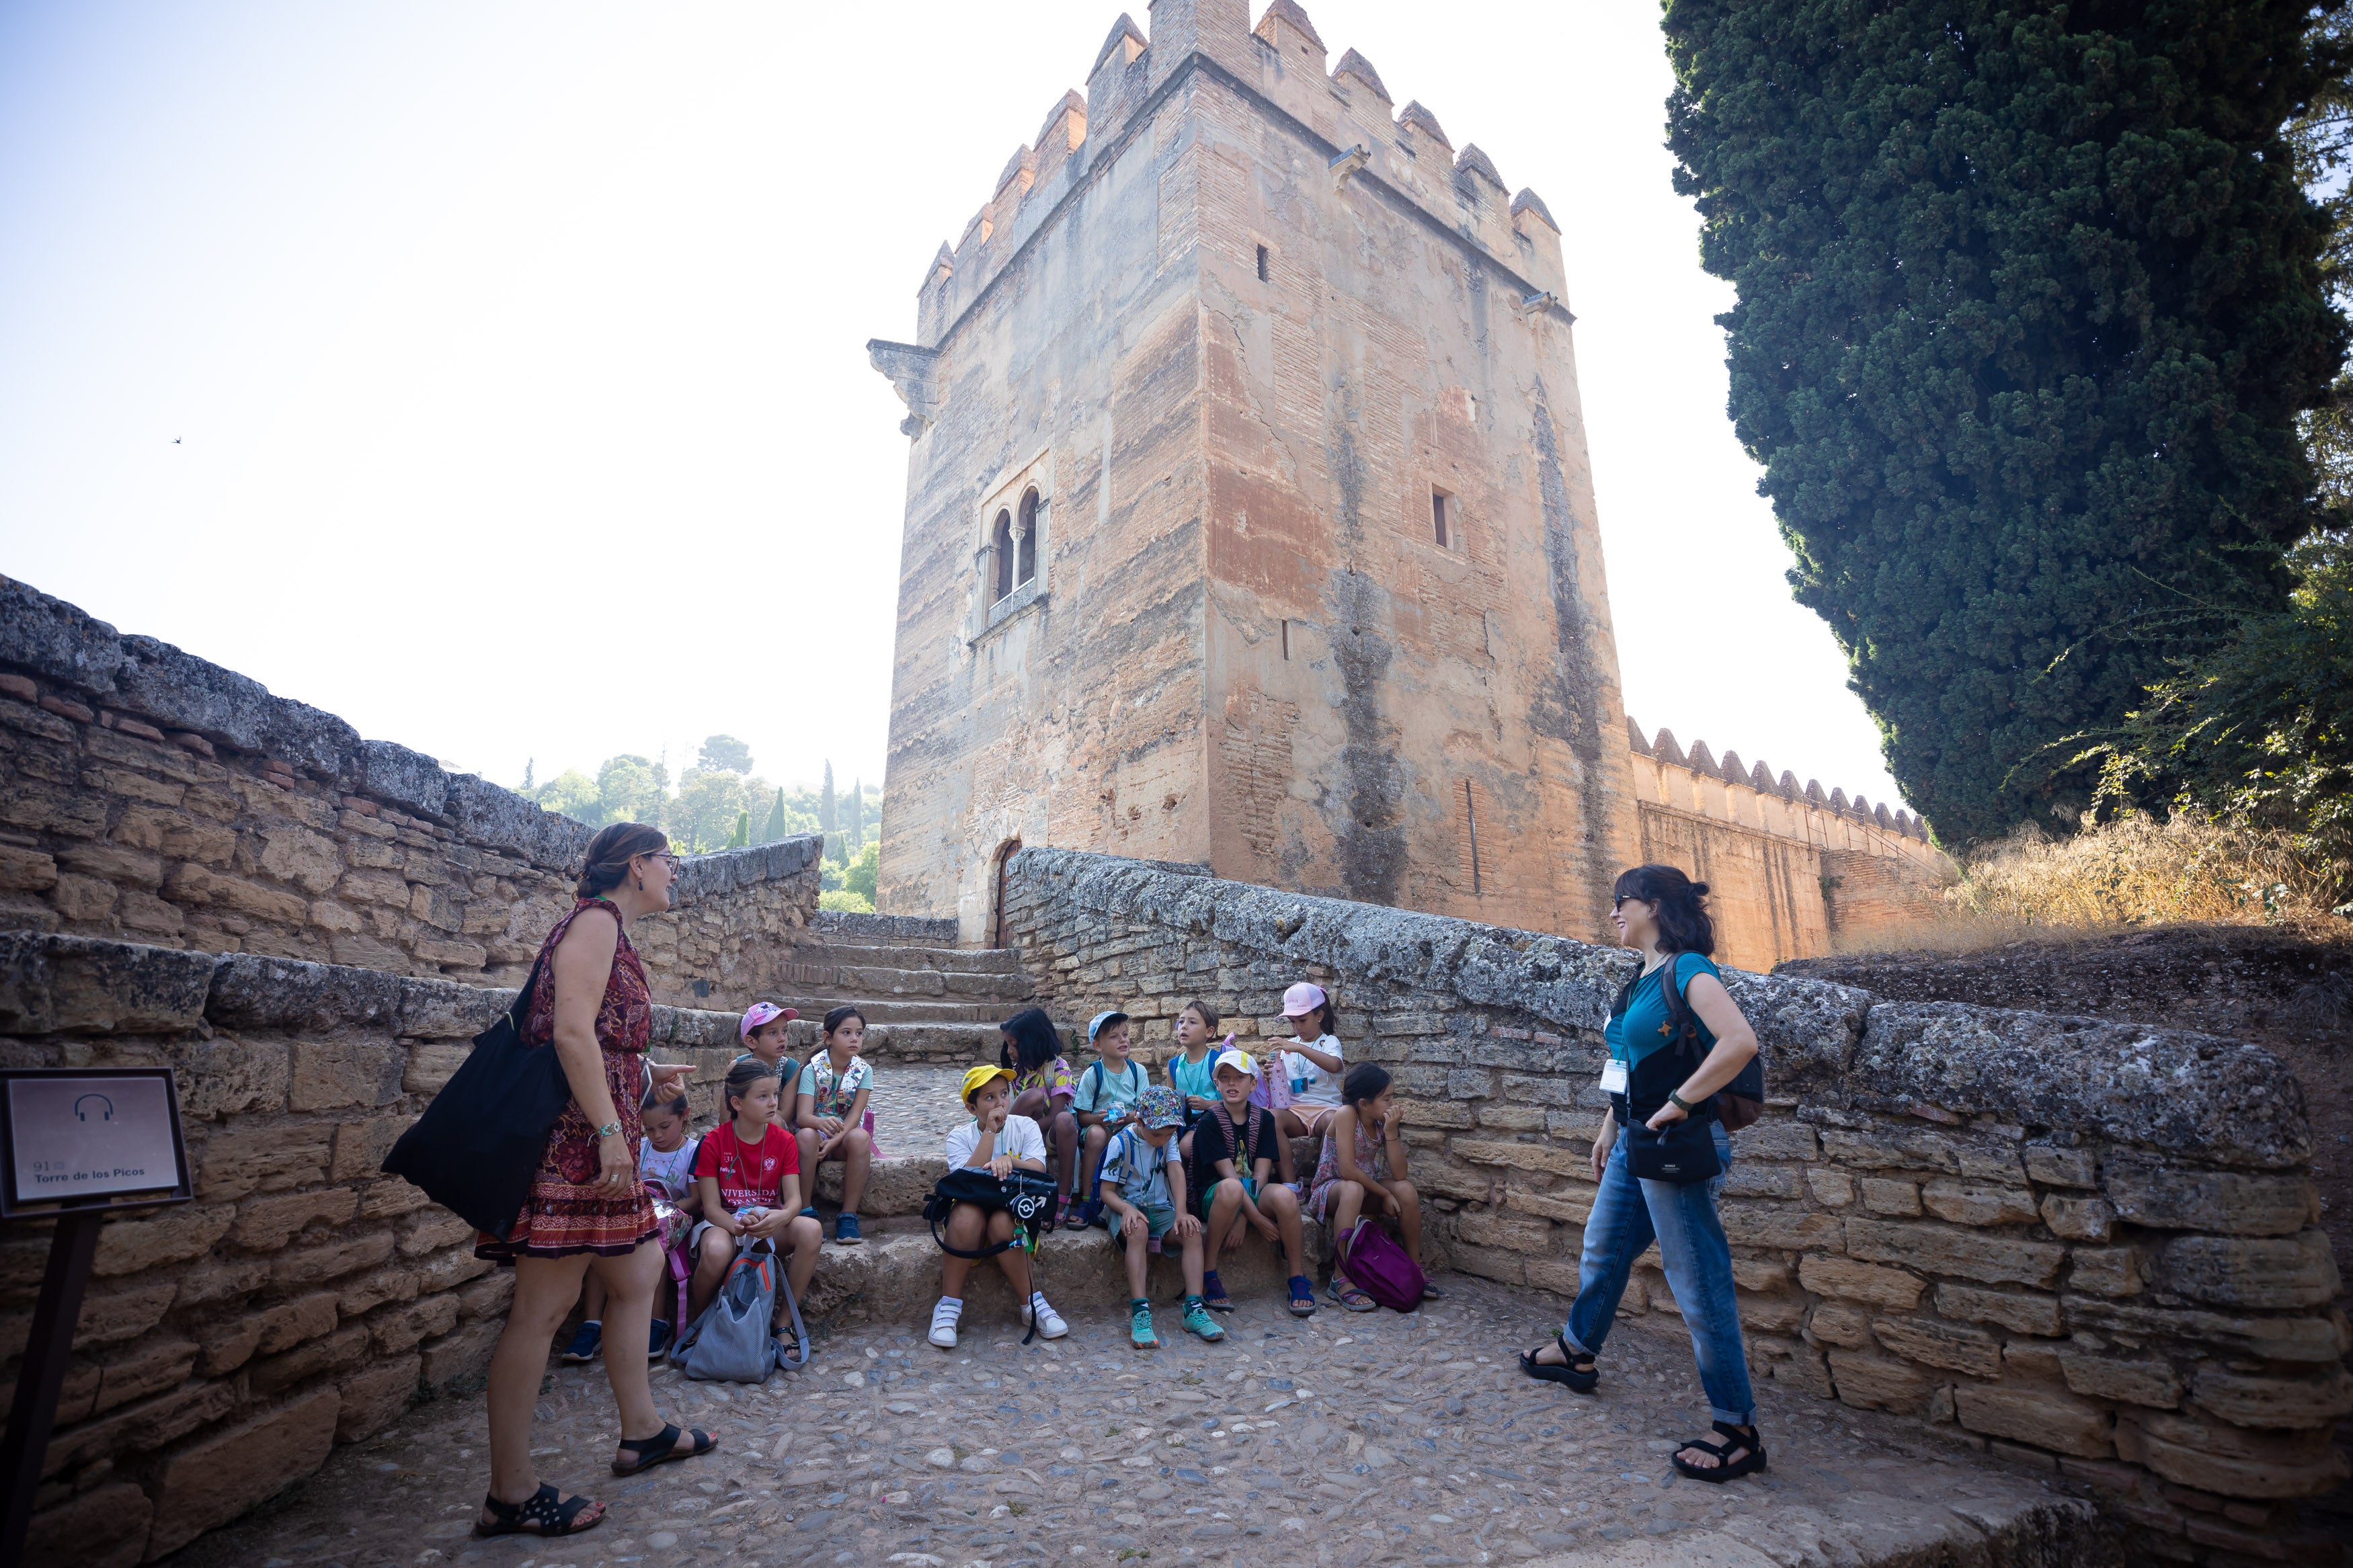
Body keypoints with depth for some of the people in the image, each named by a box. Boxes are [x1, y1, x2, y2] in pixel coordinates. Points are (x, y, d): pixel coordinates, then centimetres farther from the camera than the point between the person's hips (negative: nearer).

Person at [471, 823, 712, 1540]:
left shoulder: (610, 931, 19)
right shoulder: (596, 918, -10)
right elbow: (570, 1032, -20)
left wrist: (646, 1076, 26)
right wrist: (609, 1129, -21)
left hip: (592, 1137, 11)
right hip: (572, 1131, -11)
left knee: (637, 1272, 16)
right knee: (543, 1306, -2)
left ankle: (642, 1431, 29)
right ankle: (510, 1494, 9)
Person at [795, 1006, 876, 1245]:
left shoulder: (863, 1071, -3)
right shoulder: (813, 1069, -9)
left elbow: (854, 1116, -11)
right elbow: (803, 1115, -21)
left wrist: (832, 1142, -28)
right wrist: (821, 1122, -45)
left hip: (845, 1137, 1)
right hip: (817, 1130, -1)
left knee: (861, 1137, -34)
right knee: (806, 1135, -36)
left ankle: (848, 1215, -26)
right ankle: (806, 1210, -24)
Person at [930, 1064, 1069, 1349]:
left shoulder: (1025, 1126, 3)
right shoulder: (960, 1137, 2)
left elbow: (1038, 1169, -13)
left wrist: (1009, 1160, -33)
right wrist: (990, 1130, -17)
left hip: (1014, 1210, 0)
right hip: (972, 1207, 0)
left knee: (1001, 1223, -34)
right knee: (966, 1215, -34)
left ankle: (1032, 1304, -18)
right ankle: (949, 1305, -19)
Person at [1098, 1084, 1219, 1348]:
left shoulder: (1169, 1138, 2)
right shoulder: (1122, 1142, -11)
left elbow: (1176, 1171, -14)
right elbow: (1107, 1191, -9)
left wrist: (1181, 1212, -30)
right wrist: (1127, 1209, -30)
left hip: (1161, 1208, 4)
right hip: (1127, 1207, -4)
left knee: (1192, 1231, -25)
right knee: (1138, 1230, -37)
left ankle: (1194, 1308, -25)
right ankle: (1139, 1313, -40)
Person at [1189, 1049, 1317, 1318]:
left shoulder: (1264, 1119, 2)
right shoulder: (1209, 1123, -9)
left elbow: (1260, 1175, -6)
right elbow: (1228, 1175, -15)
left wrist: (1242, 1220, -18)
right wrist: (1258, 1219, -22)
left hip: (1255, 1196, 3)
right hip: (1213, 1196, -3)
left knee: (1284, 1194, -31)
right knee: (1232, 1188, -39)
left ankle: (1299, 1278, -13)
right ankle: (1207, 1276, -23)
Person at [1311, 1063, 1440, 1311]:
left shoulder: (1384, 1121, -6)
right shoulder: (1347, 1115, -23)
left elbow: (1399, 1175, -13)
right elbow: (1347, 1170, -28)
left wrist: (1391, 1131, -22)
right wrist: (1384, 1193, -19)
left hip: (1367, 1188, 6)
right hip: (1330, 1188, -6)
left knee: (1407, 1190, -20)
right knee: (1353, 1190, -38)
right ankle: (1341, 1280, -32)